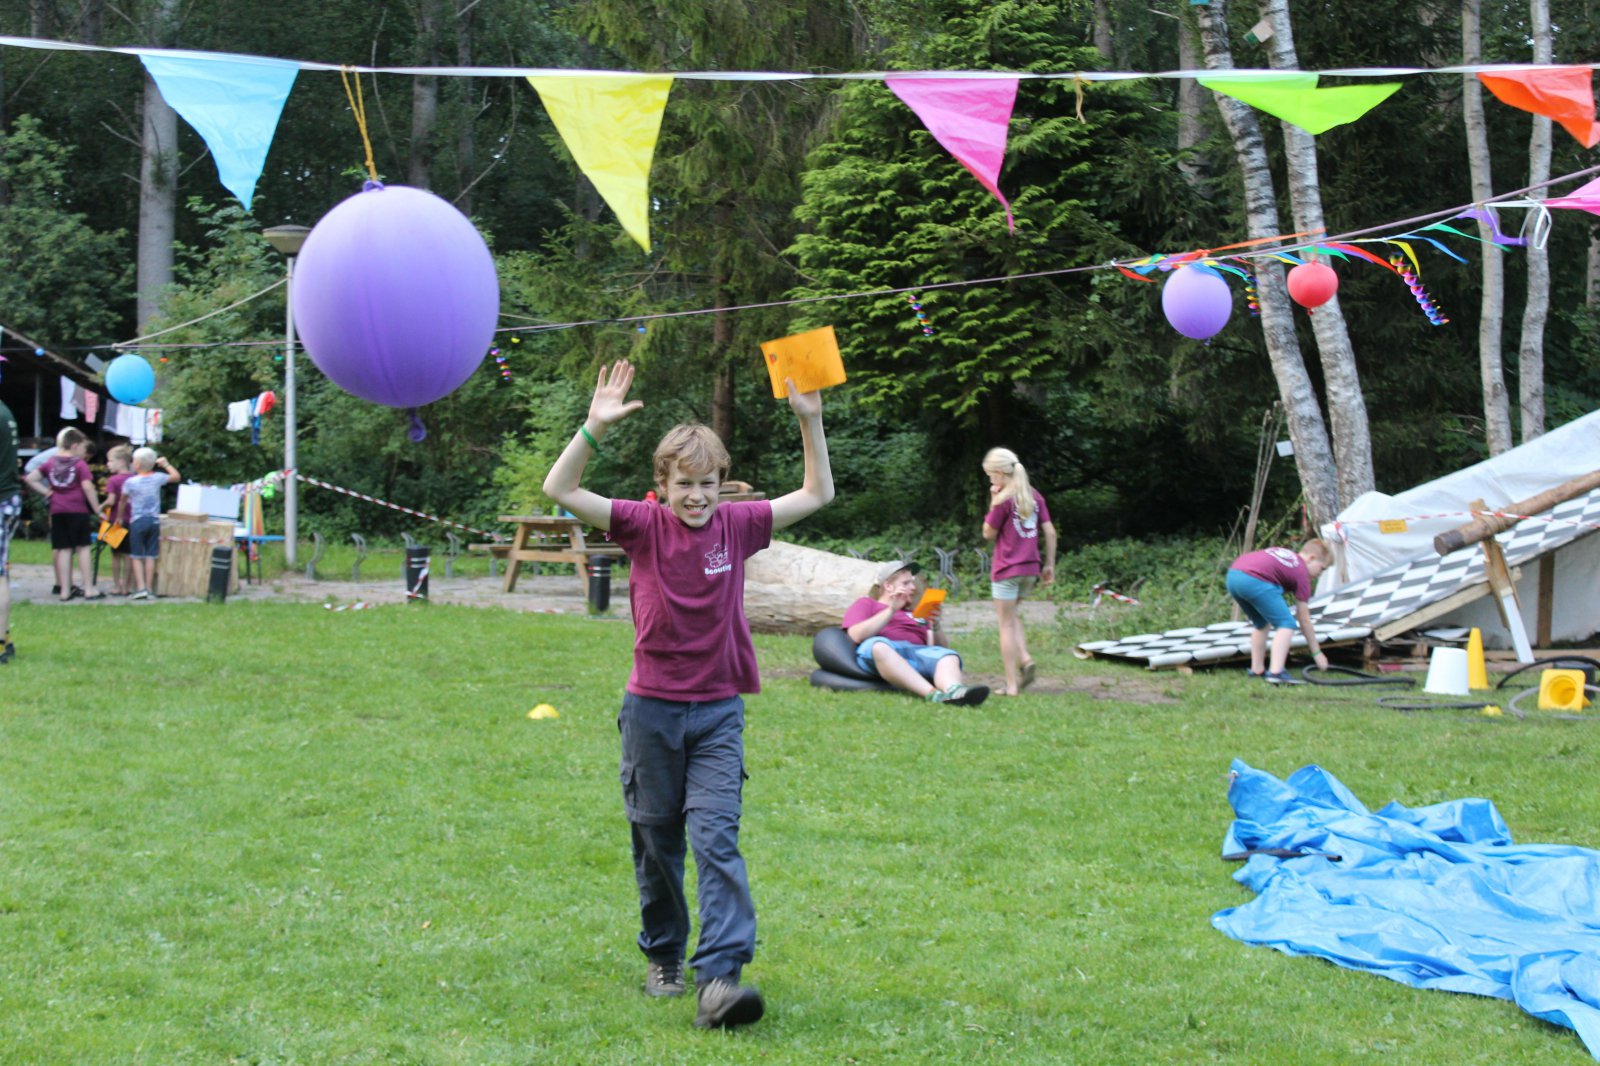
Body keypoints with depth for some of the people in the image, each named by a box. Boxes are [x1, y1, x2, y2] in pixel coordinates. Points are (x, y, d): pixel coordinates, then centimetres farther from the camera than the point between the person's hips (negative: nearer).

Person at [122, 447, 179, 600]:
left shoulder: (130, 482, -9)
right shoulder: (157, 478, -1)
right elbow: (176, 476, 13)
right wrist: (166, 464, 24)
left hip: (137, 521, -3)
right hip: (154, 520, 3)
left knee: (136, 556, 2)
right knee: (150, 556, 6)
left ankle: (140, 588, -7)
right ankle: (148, 588, 7)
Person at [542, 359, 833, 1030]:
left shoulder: (737, 526, 0)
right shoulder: (644, 526, -5)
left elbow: (817, 494, 7)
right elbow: (558, 490, -15)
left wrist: (810, 421, -5)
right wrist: (595, 427, -26)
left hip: (718, 711, 0)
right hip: (652, 709, 0)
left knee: (716, 836, -12)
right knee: (656, 841, 11)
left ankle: (719, 976, -20)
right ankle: (663, 957, 29)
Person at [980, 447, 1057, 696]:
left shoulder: (1004, 499, -12)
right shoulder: (1034, 495, 7)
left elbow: (989, 534, -5)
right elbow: (1050, 531, 6)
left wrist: (993, 503, -2)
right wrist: (1050, 564, 11)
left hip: (1006, 568, -6)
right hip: (1031, 568, 6)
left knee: (1006, 624, 1)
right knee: (1013, 615, 24)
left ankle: (1011, 684, 1)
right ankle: (1025, 659, 2)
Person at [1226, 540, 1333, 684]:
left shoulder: (1282, 553, 31)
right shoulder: (1301, 572, 12)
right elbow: (1304, 620, 13)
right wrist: (1317, 653, 20)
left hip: (1232, 574, 8)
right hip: (1254, 580, -8)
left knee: (1261, 623, 27)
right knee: (1286, 624, -3)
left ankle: (1257, 669, 30)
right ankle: (1276, 672, -18)